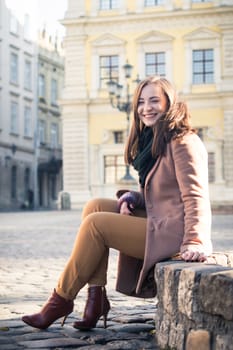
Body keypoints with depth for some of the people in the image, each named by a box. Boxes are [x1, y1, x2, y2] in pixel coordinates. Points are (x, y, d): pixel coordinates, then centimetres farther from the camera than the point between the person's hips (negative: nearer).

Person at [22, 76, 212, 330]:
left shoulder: (183, 142, -11)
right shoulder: (152, 142, 18)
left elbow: (195, 196, -19)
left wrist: (194, 242, -30)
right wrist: (132, 198, -2)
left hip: (173, 233, -9)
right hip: (157, 222, 9)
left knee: (95, 223, -11)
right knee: (94, 206, 0)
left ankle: (62, 300, 3)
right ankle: (96, 297, -5)